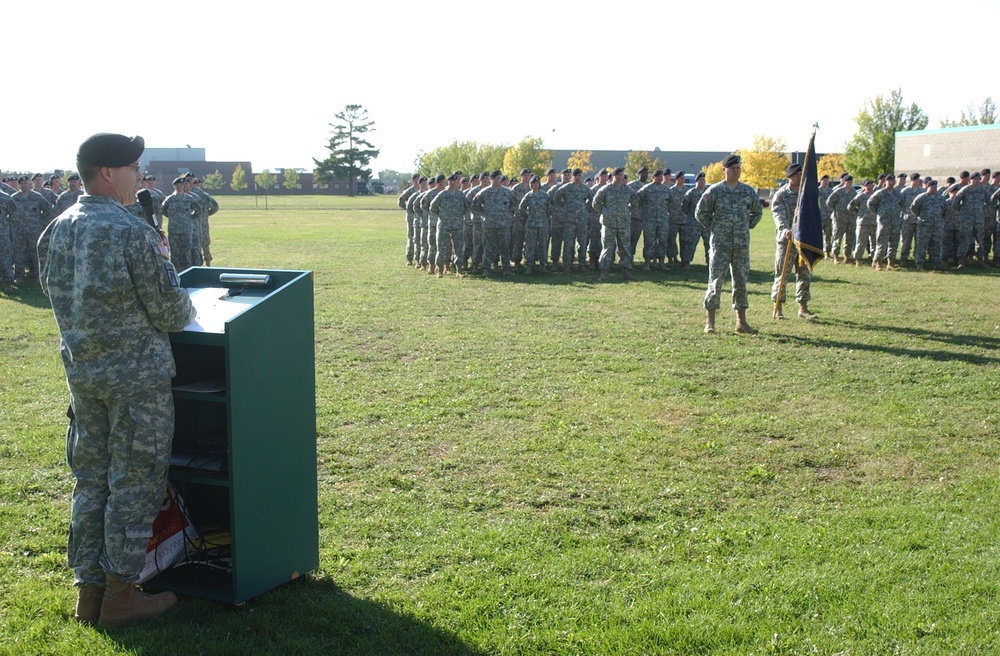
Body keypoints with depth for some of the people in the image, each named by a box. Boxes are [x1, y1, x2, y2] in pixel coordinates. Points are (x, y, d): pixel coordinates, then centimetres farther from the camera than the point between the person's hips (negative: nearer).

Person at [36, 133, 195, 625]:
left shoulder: (56, 230, 5)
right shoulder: (130, 232, -18)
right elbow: (170, 311, -15)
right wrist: (186, 312, 9)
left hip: (81, 373, 7)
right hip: (136, 376, -7)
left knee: (90, 481, 15)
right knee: (134, 483, 4)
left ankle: (89, 589, 23)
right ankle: (120, 595, 12)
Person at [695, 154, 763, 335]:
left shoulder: (748, 191, 8)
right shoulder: (714, 190, -3)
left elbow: (758, 211, 22)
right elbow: (700, 213, 3)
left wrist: (748, 226, 12)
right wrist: (713, 227, 0)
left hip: (742, 244, 4)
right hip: (720, 244, -4)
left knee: (741, 281, 7)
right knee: (715, 281, -4)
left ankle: (741, 321, 14)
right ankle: (710, 321, 1)